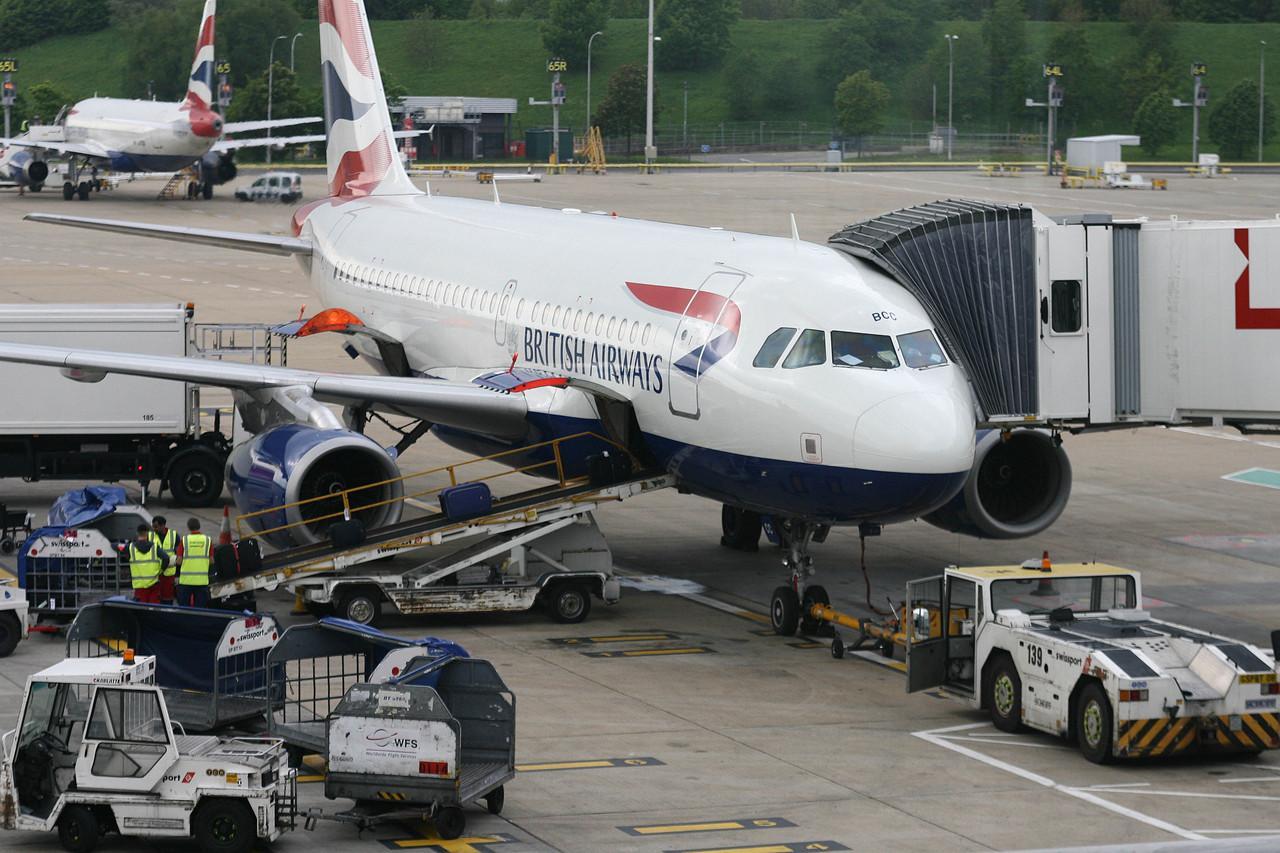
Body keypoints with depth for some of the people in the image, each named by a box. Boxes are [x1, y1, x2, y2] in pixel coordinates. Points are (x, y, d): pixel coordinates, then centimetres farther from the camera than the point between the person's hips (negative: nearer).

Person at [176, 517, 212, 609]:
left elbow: (179, 561, -5)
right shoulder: (208, 540, -1)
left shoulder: (184, 540, -4)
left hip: (186, 580, -1)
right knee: (200, 608, 5)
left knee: (184, 607, 8)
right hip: (202, 580, 1)